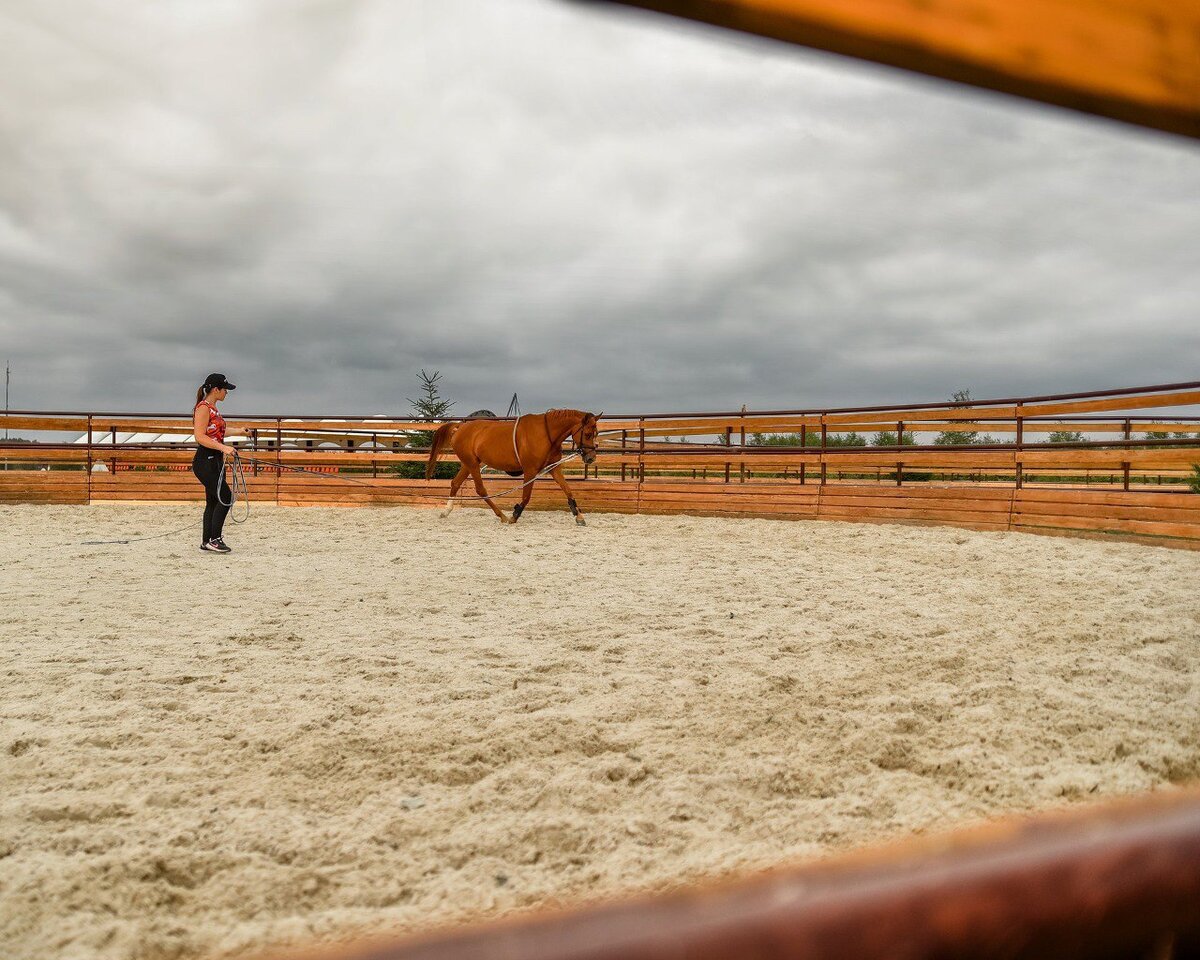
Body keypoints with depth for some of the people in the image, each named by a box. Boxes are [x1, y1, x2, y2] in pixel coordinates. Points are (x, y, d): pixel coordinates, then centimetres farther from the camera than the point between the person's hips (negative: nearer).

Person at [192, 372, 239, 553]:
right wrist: (223, 447, -30)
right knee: (225, 497, -12)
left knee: (213, 501, 11)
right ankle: (214, 539, -6)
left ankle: (207, 542, 16)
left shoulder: (212, 408, 15)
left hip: (215, 460, 10)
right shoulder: (203, 408, -13)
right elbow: (200, 437, -22)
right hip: (205, 461, -10)